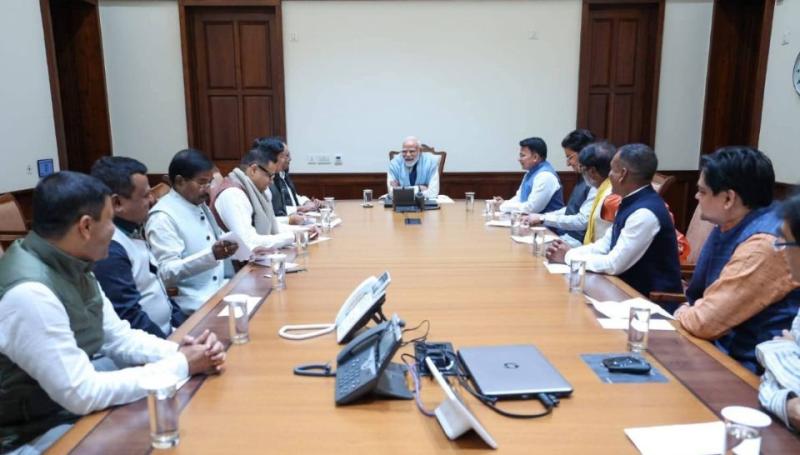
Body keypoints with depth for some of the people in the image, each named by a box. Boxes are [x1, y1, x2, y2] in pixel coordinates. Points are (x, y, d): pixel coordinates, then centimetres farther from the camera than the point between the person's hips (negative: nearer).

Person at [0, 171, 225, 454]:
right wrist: (180, 366, -21)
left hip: (73, 408, 8)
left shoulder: (71, 267, -2)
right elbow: (82, 394, -28)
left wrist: (179, 351, -12)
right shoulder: (28, 293, -30)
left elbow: (119, 338, 5)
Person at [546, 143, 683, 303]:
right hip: (632, 290, 7)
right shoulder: (631, 202, 4)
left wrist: (569, 256, -11)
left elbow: (614, 264, -22)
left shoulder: (645, 212, -24)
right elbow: (605, 244, 11)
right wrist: (569, 252, -5)